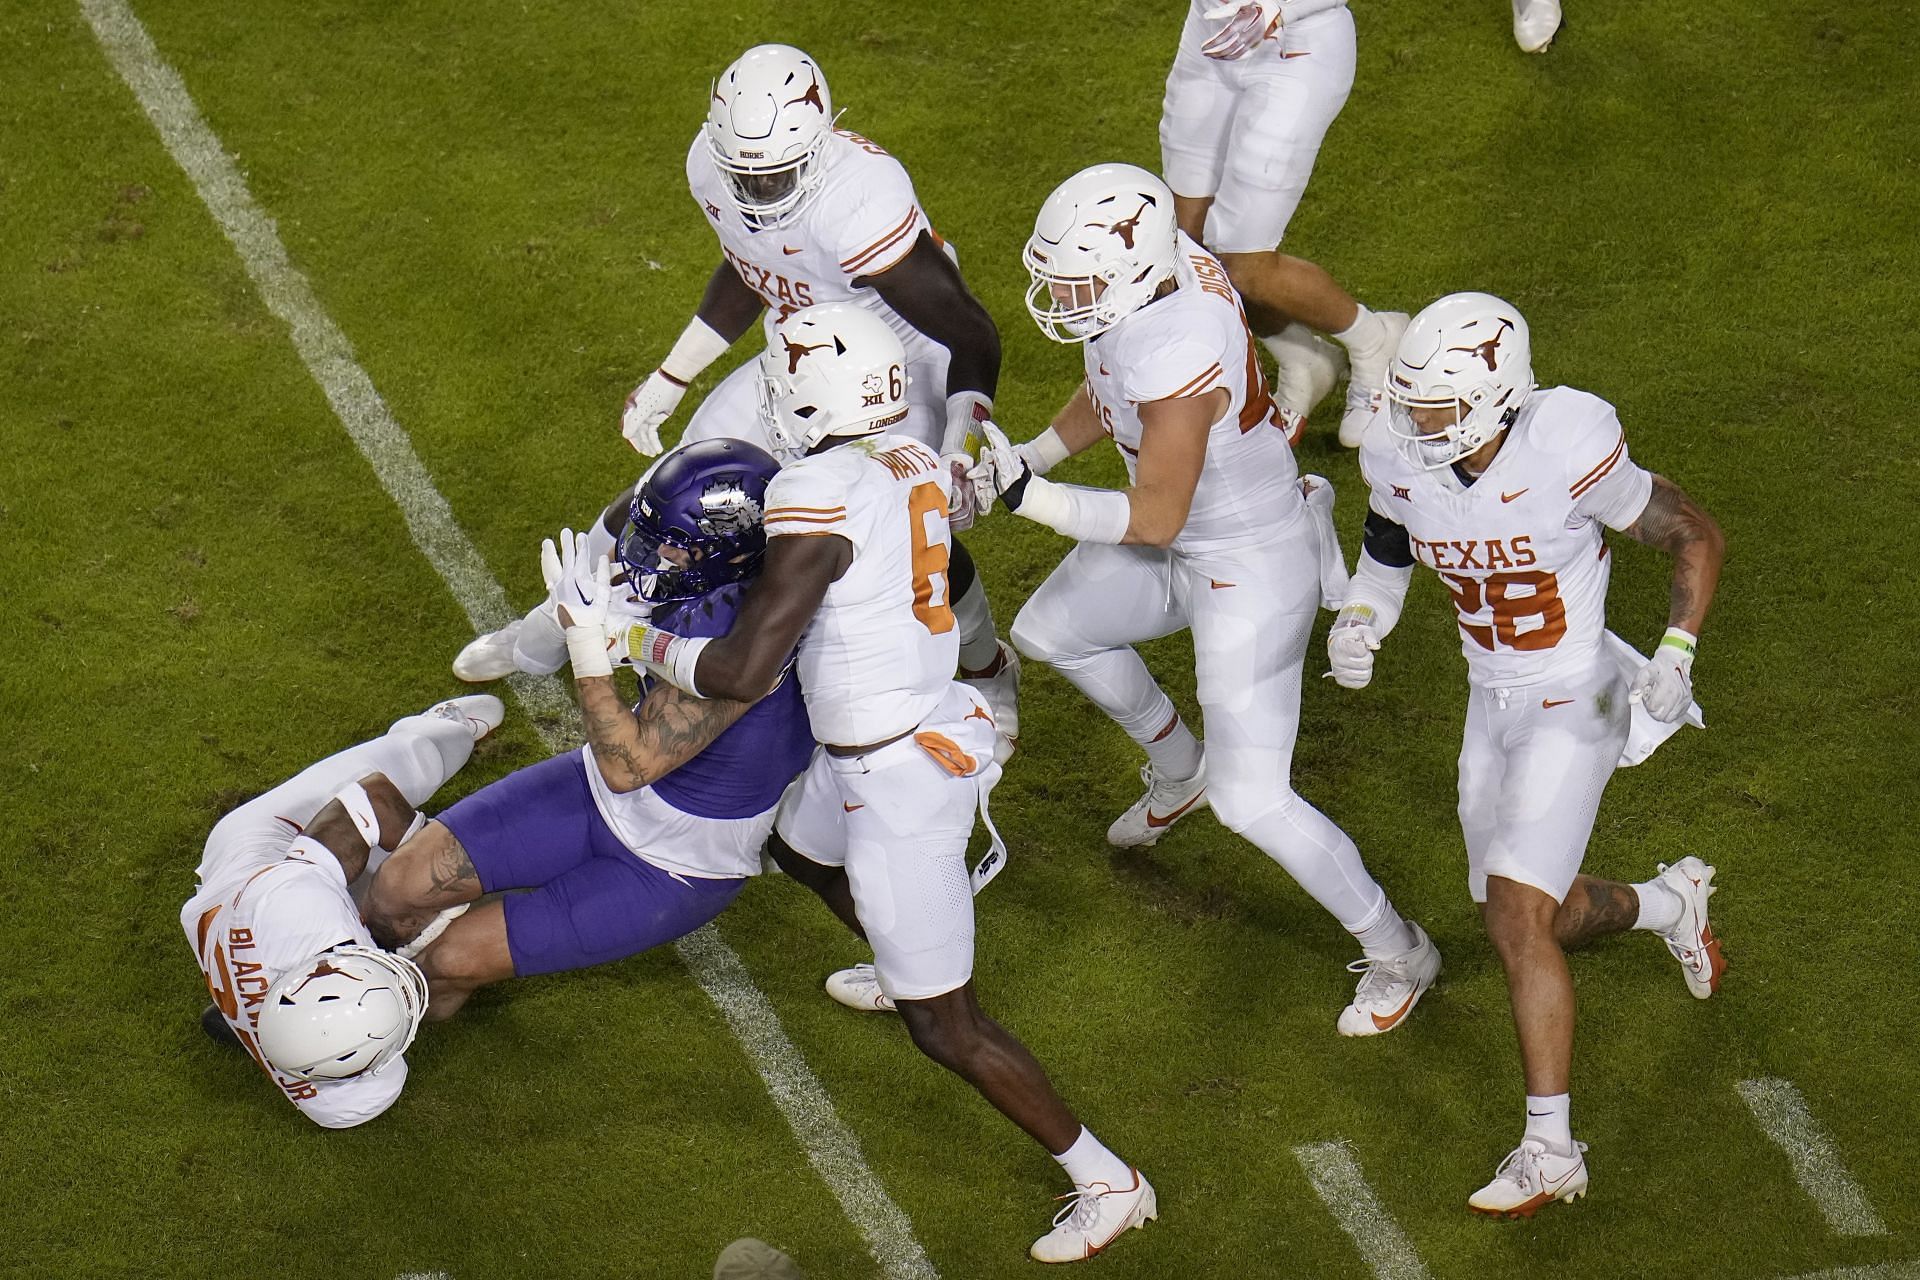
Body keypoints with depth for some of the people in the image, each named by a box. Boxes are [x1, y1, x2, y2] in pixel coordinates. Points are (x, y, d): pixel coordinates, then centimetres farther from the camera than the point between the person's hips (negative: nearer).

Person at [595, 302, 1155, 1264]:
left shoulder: (819, 495, -27)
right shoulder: (914, 465, -2)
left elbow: (742, 672, -26)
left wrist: (637, 641, -10)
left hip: (897, 776, -9)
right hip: (930, 728, 9)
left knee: (943, 1024, 4)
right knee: (799, 848, 37)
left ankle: (1107, 1183, 13)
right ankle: (901, 972, 60)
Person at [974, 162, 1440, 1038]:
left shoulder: (1178, 360, -39)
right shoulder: (1159, 263, -12)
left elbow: (1155, 516, -26)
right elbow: (1109, 393, 7)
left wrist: (1026, 496, -25)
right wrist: (1030, 455, -2)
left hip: (1251, 569, -9)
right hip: (1189, 542, 9)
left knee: (1251, 800, -3)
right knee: (1050, 632, 25)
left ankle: (1398, 954, 17)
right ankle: (1178, 773, 50)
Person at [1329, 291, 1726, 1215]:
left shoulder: (1569, 455, -26)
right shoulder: (1397, 458, -12)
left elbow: (1696, 538, -12)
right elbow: (1385, 557, 8)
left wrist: (1676, 655, -24)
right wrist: (1358, 625, -13)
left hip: (1574, 705, -7)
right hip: (1492, 702, 7)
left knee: (1517, 919, -16)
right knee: (1528, 916, 17)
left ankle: (1550, 1150, -8)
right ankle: (1669, 904, 48)